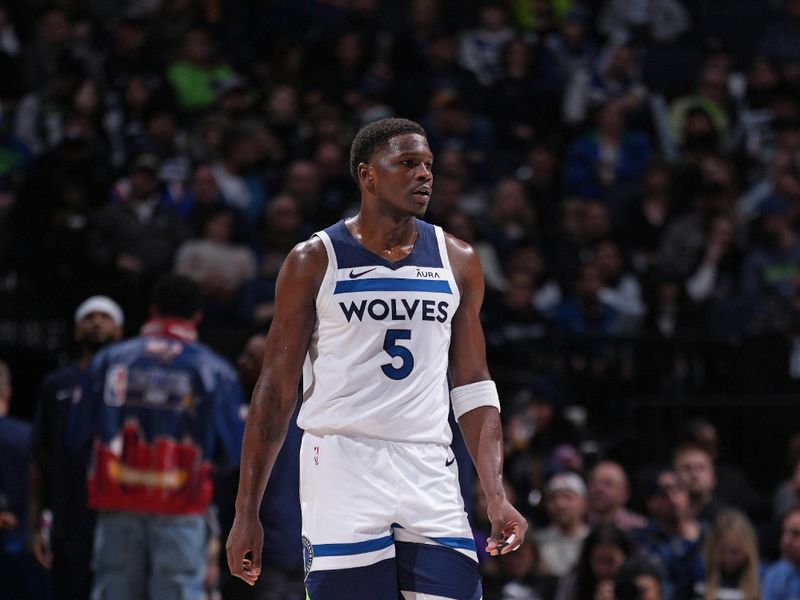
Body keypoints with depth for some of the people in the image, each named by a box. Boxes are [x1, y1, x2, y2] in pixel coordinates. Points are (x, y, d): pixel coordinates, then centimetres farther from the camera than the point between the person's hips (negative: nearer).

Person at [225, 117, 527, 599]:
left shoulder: (458, 261, 11)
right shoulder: (314, 261, 1)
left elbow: (474, 390, 13)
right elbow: (276, 391, 3)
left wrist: (496, 496, 1)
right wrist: (247, 513, -1)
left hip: (430, 474, 3)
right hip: (342, 466, -3)